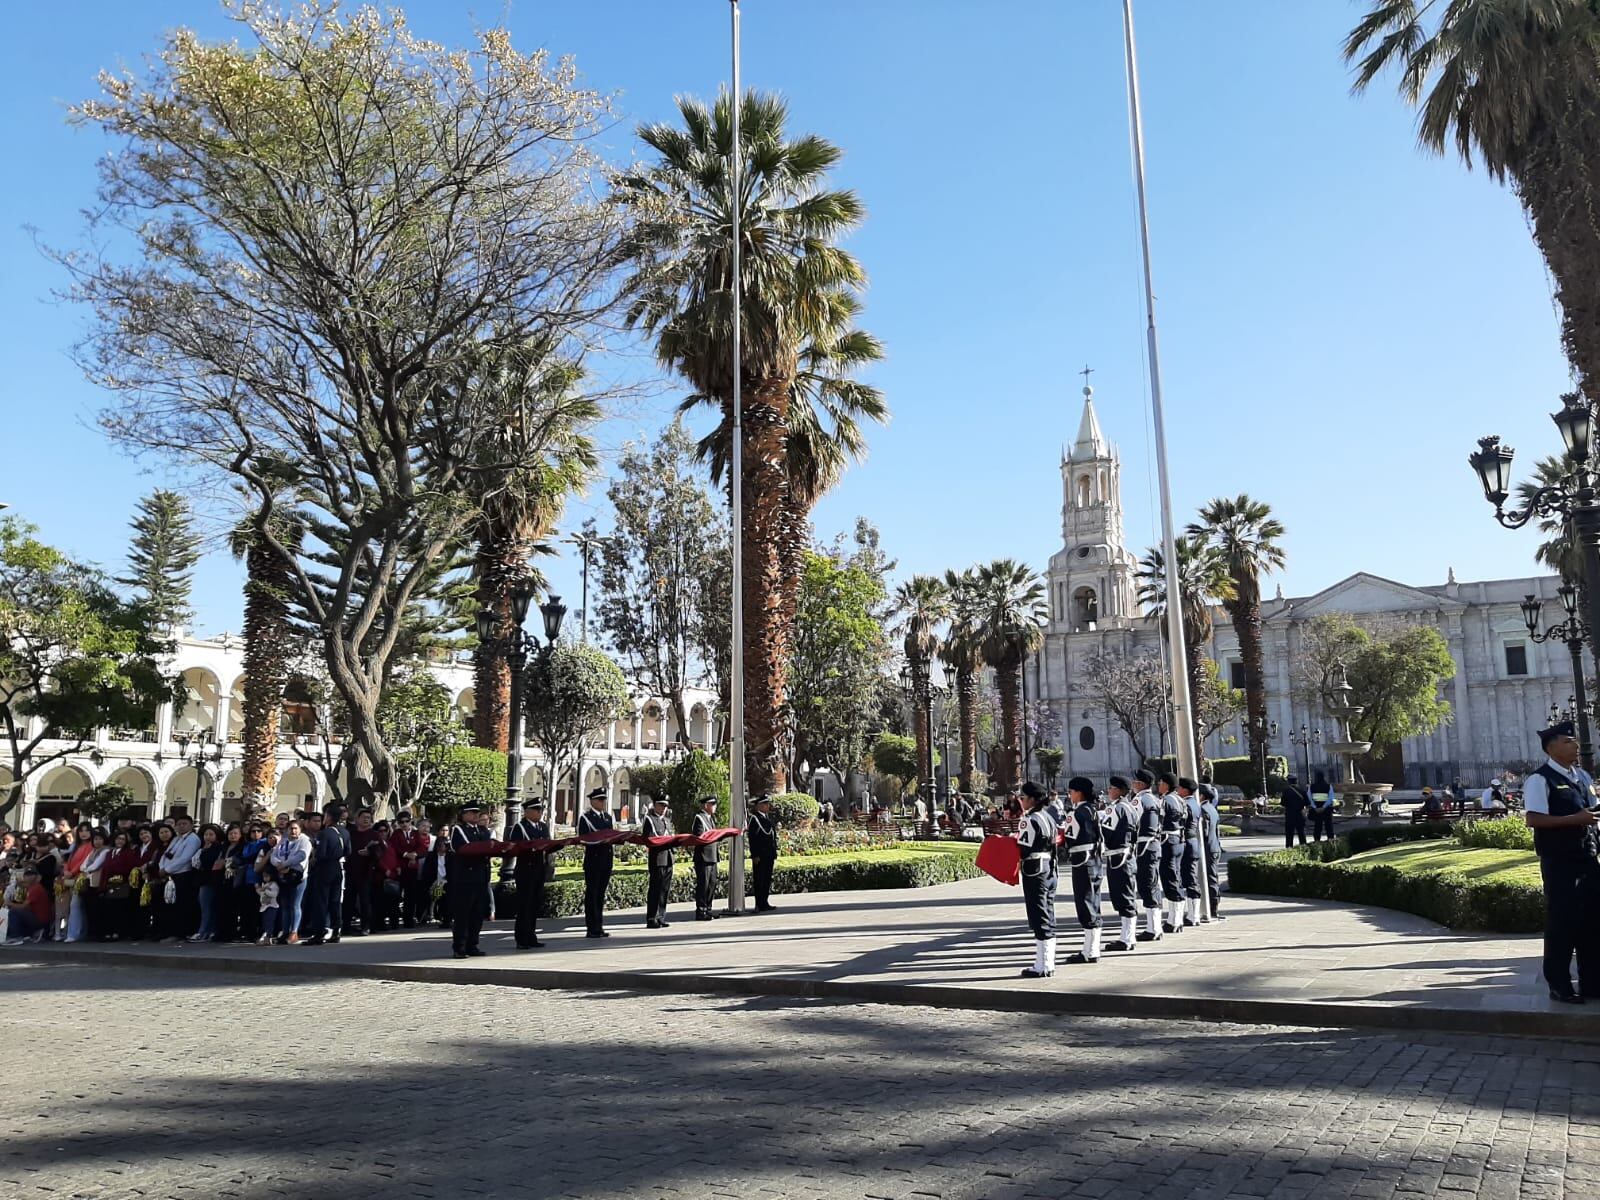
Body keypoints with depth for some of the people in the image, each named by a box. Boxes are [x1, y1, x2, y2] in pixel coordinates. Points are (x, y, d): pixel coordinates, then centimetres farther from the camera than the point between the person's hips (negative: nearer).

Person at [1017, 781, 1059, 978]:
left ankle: (1041, 967, 0)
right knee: (1049, 918, 12)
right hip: (1050, 871, 9)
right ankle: (1049, 964, 18)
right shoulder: (1049, 818, 10)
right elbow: (1053, 845, 14)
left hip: (1034, 873, -9)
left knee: (1039, 919, -4)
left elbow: (1022, 849, -16)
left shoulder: (1029, 821, -17)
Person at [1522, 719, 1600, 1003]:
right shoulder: (1540, 779, -12)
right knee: (1561, 921, 0)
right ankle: (1559, 985, 12)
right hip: (1558, 860, -7)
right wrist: (1575, 819, -23)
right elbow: (1532, 819, -20)